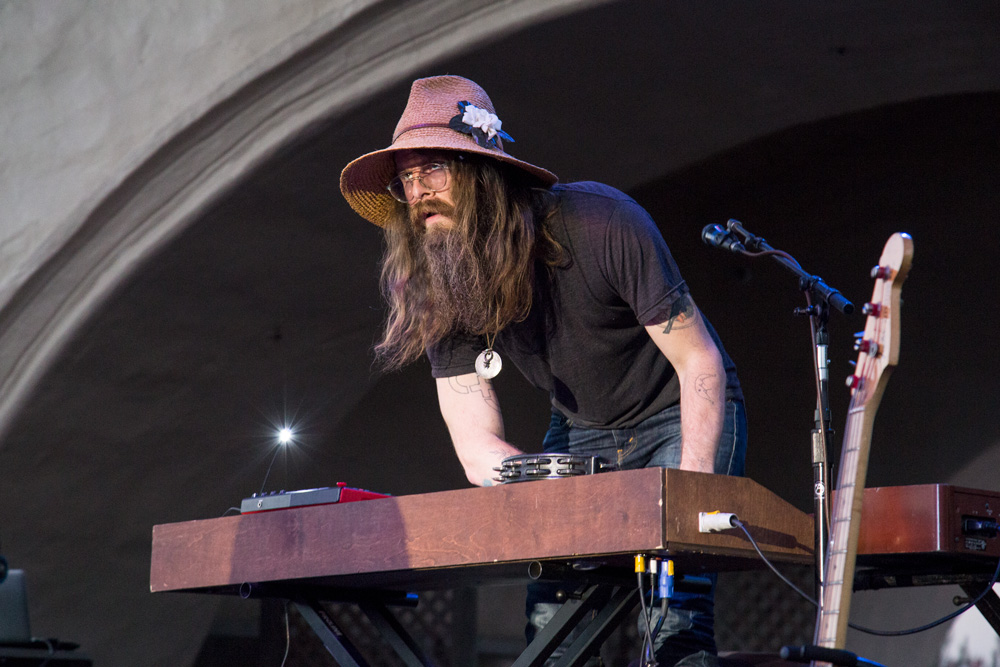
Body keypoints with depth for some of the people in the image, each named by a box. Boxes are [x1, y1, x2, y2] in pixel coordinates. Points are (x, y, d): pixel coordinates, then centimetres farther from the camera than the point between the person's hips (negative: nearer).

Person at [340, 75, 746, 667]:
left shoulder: (601, 224, -28)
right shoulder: (438, 292, -14)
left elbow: (700, 363, -22)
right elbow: (479, 447, -16)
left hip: (679, 416, -4)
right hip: (580, 431, 4)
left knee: (673, 616, -23)